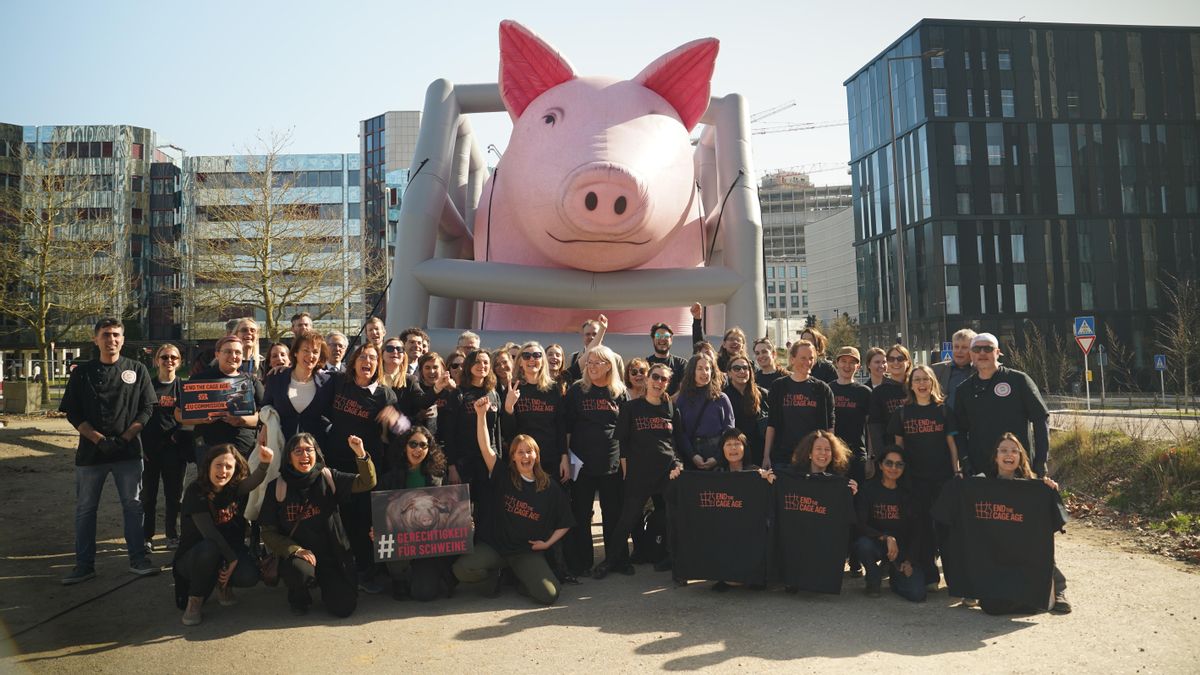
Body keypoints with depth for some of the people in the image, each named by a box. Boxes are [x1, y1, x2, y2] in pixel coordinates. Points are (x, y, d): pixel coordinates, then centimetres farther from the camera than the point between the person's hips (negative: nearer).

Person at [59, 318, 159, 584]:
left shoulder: (137, 371, 4)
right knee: (85, 508, 7)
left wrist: (124, 437, -9)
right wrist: (99, 439, -11)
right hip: (91, 450, 1)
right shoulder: (82, 373, 4)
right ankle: (84, 565, 17)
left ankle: (138, 559, 12)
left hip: (128, 450, -1)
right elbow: (73, 413, 1)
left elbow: (147, 409, 2)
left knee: (133, 505, 3)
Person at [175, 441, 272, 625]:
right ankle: (194, 602, -14)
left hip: (229, 551, 3)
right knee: (209, 548, -37)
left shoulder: (236, 488, -7)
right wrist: (231, 558, -25)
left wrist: (264, 463, -54)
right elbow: (207, 531, -23)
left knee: (249, 576, -27)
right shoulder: (196, 492, -15)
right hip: (193, 556, -2)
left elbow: (254, 480, -31)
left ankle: (223, 583, 10)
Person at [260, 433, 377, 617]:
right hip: (294, 555, -1)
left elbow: (366, 483, -13)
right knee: (302, 572, -36)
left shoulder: (328, 478, -1)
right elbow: (268, 532, -2)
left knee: (344, 607, -13)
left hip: (330, 555, 1)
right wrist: (295, 550, -19)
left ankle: (324, 583, 21)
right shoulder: (277, 487, -2)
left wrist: (361, 454, -30)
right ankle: (298, 595, 2)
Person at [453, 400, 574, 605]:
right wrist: (481, 414, -22)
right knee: (462, 568, -25)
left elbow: (565, 524, 9)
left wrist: (547, 543, -4)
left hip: (529, 552, -1)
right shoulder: (503, 478, 0)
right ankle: (494, 574, 9)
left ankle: (518, 576, 10)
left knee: (548, 595, -23)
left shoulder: (551, 488, 1)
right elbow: (485, 448, -13)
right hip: (496, 545, 1)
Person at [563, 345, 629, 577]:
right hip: (582, 462, -1)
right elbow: (567, 426, 1)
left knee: (614, 514, 8)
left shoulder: (620, 392, 5)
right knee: (580, 514, 4)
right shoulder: (576, 390, 2)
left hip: (613, 462, 1)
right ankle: (580, 563, 14)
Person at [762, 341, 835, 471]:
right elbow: (771, 424, 5)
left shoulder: (822, 389, 6)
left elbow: (829, 426, 7)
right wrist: (766, 456, 0)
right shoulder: (779, 386, 6)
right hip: (782, 456, 0)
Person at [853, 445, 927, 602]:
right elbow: (860, 525, -14)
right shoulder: (868, 490, -5)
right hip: (876, 545, -1)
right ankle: (873, 581, -3)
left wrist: (909, 561, -5)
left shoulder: (908, 494, 2)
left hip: (903, 549, 1)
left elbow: (916, 530, 4)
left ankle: (895, 576, 18)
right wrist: (886, 537, -29)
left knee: (917, 594, -19)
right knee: (863, 544, -37)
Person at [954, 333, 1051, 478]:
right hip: (979, 471, 3)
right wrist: (964, 465, 3)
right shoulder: (964, 389, 10)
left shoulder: (1019, 380, -1)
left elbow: (1041, 418, -1)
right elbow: (959, 431, 14)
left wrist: (1041, 461, -6)